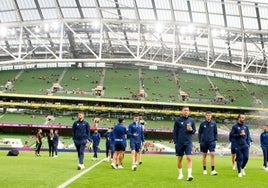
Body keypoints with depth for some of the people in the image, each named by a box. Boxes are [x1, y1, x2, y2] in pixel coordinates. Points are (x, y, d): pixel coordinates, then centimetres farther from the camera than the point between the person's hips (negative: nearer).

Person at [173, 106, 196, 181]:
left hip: (188, 142, 0)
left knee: (189, 158, -11)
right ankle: (180, 174, 22)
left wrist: (191, 130, -12)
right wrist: (175, 142, -4)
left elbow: (194, 131, 12)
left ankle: (189, 174, -12)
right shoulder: (178, 120, 1)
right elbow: (175, 132, 2)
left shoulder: (191, 120, 5)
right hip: (179, 143, 0)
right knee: (180, 159, 9)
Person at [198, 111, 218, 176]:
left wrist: (215, 140, 1)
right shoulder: (202, 124, 0)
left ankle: (213, 170, -10)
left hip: (211, 142, 0)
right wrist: (200, 141, 0)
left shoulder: (214, 123, 3)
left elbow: (215, 132, 10)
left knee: (212, 154, -11)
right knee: (204, 155, 8)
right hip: (204, 142, 0)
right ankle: (204, 170, 18)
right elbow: (199, 133, 5)